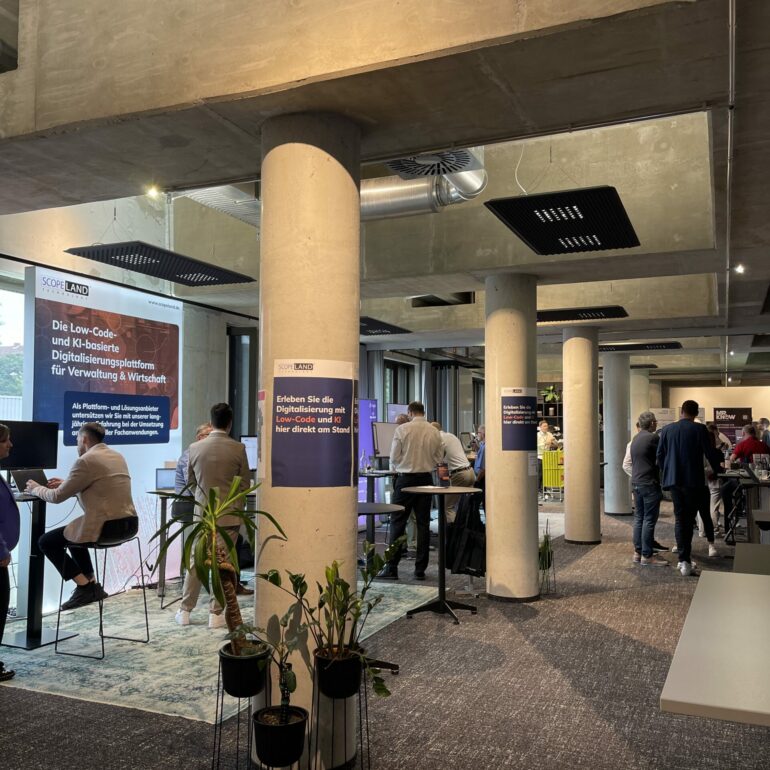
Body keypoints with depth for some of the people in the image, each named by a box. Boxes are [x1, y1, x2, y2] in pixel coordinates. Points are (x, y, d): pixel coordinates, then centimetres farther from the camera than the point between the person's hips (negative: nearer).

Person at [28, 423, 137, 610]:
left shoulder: (86, 461, -11)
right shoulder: (118, 456, 15)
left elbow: (58, 496, -5)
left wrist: (36, 489, 14)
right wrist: (66, 483, 29)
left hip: (105, 527, -9)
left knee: (46, 541, 9)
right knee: (73, 533, 33)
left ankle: (85, 586, 5)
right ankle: (90, 586, 31)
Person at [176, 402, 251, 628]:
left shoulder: (195, 447, -4)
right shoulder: (238, 449, -10)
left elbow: (190, 481, 9)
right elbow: (244, 484, -2)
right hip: (229, 515, -2)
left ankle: (185, 611, 20)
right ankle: (216, 613, 11)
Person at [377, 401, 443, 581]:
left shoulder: (402, 429, -8)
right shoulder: (434, 431, 1)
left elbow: (394, 457, -5)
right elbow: (439, 457, 6)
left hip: (406, 479, -3)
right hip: (426, 479, 3)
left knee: (398, 522, 2)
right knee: (423, 523, 8)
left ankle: (392, 568, 2)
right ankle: (420, 569, 11)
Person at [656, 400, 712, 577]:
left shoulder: (667, 429, 3)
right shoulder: (699, 429, -8)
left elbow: (660, 455, 5)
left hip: (673, 479, 3)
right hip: (692, 479, -3)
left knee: (679, 517, 11)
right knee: (689, 518, 5)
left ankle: (683, 559, 7)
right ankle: (686, 559, 2)